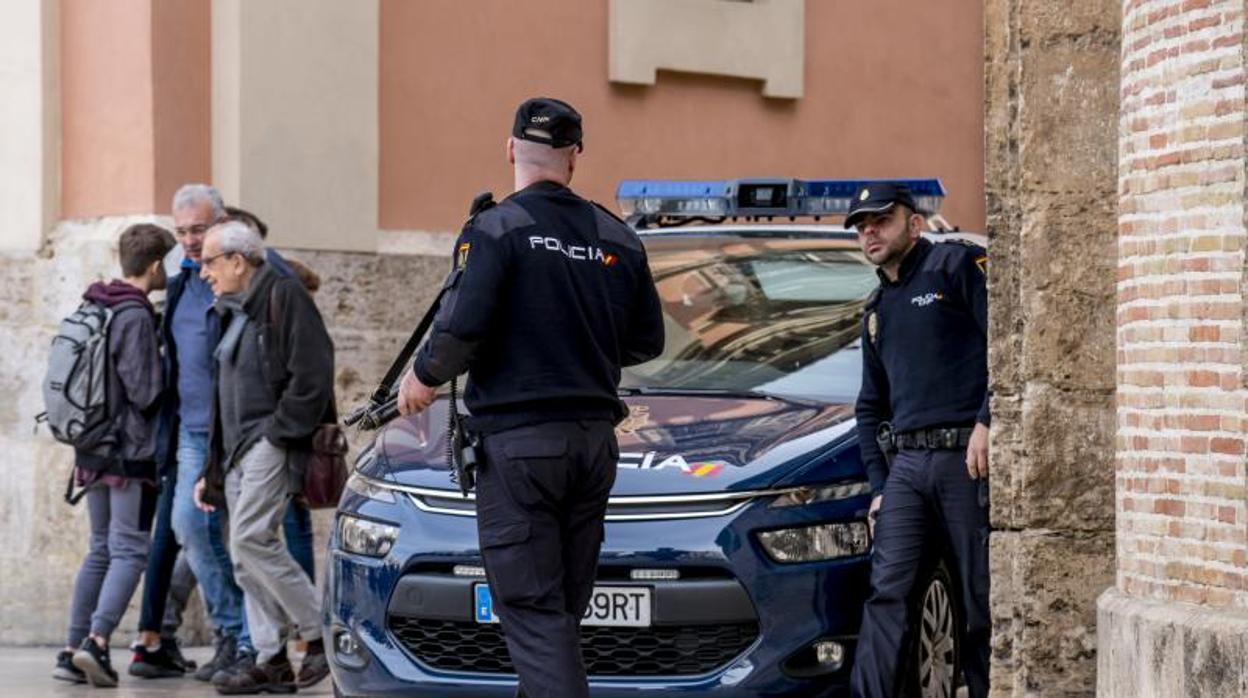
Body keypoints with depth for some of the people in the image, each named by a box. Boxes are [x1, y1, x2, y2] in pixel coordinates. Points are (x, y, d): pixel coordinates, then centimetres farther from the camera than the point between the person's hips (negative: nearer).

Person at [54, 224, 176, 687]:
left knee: (101, 549, 13)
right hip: (132, 450, -8)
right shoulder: (136, 316, -15)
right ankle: (97, 641, -20)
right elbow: (146, 391, -16)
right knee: (130, 550, -7)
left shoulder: (95, 309, 11)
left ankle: (73, 650, 11)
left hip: (93, 451, 8)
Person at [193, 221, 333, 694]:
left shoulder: (283, 297, -7)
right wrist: (212, 471, 22)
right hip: (241, 450, 10)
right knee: (245, 553, 4)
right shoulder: (233, 313, 22)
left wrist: (281, 433, -17)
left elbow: (311, 374, -16)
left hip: (272, 443, -10)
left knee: (251, 539, -20)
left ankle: (320, 633, -12)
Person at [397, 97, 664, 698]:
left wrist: (424, 376, 1)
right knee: (564, 610, 13)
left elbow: (462, 327, -18)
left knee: (532, 610, -7)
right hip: (594, 436, 6)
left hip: (519, 439, -6)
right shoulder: (617, 238, 9)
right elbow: (647, 342, 14)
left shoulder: (496, 230, -8)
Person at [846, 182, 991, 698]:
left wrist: (987, 423, -17)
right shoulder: (878, 311, 23)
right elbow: (871, 408, 28)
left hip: (968, 460, -6)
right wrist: (878, 484, 17)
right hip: (907, 465, 6)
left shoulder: (956, 266, 1)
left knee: (983, 604, -2)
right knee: (887, 592, -7)